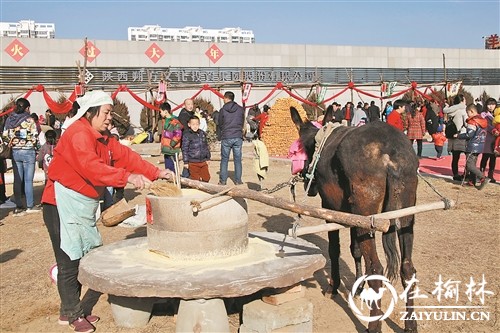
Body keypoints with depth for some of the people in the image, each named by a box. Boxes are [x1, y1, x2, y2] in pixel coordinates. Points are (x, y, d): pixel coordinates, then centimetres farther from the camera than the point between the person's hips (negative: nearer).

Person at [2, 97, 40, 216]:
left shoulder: (9, 119, 3)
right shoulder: (29, 119, -11)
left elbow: (5, 136, 2)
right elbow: (34, 137, -10)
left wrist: (13, 142, 14)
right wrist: (36, 149, 4)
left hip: (15, 151, 5)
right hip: (28, 151, -4)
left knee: (17, 180, 9)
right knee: (28, 180, 3)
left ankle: (19, 207, 12)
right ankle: (30, 206, 10)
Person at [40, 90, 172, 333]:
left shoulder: (102, 138, 11)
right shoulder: (78, 134, -19)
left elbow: (126, 156, 5)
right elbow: (91, 167, -34)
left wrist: (156, 173, -5)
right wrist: (127, 177, -42)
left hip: (84, 207, 9)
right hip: (63, 205, -9)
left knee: (83, 257, 14)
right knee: (69, 261, 0)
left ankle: (70, 310, 27)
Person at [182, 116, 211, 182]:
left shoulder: (202, 133, 8)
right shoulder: (186, 135, -8)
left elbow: (206, 146, 18)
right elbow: (184, 149, -7)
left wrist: (208, 158, 17)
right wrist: (186, 162, -8)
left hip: (203, 161, 5)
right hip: (193, 162, -5)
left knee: (206, 178, 8)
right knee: (195, 179, -2)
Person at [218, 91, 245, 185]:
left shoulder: (223, 110, -4)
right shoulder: (240, 109, 1)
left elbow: (220, 124, 6)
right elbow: (242, 123, 10)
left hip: (226, 138, -2)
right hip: (238, 137, 2)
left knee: (224, 159, 8)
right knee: (238, 160, 8)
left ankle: (223, 180, 9)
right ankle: (238, 180, 10)